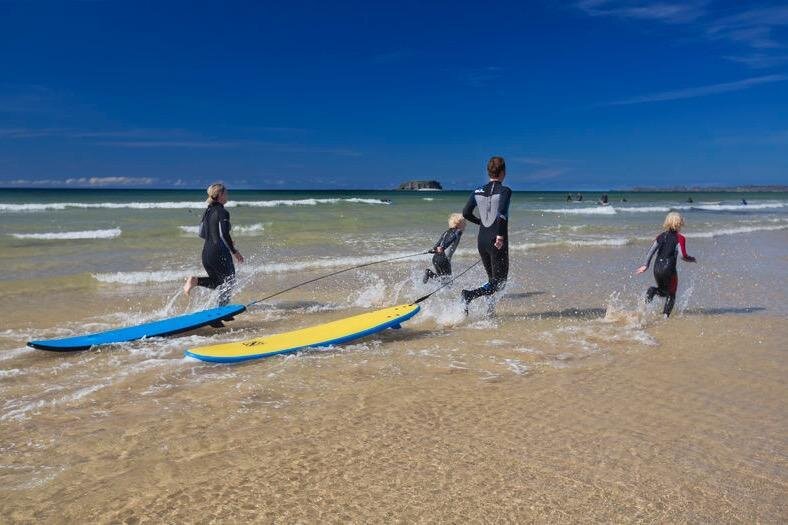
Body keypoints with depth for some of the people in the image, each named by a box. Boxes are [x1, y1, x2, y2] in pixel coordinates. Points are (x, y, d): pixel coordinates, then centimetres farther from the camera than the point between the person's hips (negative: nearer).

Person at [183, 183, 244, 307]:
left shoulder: (207, 211, 11)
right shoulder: (222, 212, -13)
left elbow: (201, 233, 15)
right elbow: (224, 235, -19)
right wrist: (234, 251, -10)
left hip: (206, 253, 8)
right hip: (220, 254, -8)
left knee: (216, 282, 22)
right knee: (228, 282, 8)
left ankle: (195, 280, -1)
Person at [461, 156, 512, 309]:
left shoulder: (478, 191, 6)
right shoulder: (505, 191, -9)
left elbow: (466, 213, 2)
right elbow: (502, 213, -24)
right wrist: (500, 235, -22)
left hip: (482, 241, 6)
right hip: (497, 243, -6)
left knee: (492, 279, 20)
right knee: (499, 283, 1)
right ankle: (469, 295, -21)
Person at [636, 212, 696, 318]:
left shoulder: (661, 236, 10)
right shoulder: (680, 238, -5)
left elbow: (651, 251, 2)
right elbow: (683, 256, -13)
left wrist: (646, 265, 5)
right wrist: (691, 259, 8)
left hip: (657, 268, 5)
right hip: (669, 269, -4)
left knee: (664, 292, 24)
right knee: (671, 295, 14)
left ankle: (653, 291, -9)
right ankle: (665, 316, 2)